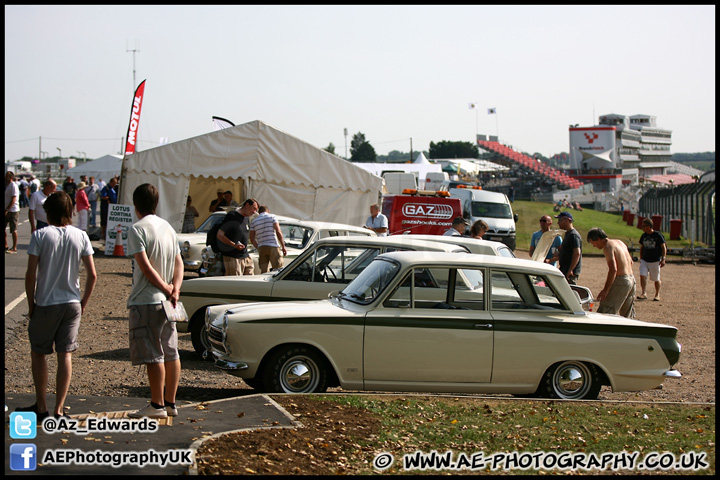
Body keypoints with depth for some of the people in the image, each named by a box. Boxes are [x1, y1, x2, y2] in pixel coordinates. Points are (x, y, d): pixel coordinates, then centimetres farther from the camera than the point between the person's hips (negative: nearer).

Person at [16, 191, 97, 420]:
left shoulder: (40, 235, -10)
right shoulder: (81, 236, -2)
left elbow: (31, 275, -11)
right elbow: (92, 275, -2)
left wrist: (31, 304, 1)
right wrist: (83, 302, 10)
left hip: (45, 304, -2)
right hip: (72, 304, 2)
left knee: (38, 354, 14)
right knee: (65, 355, 7)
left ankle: (41, 407, 17)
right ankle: (59, 409, 7)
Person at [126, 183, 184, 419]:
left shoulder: (138, 229, -11)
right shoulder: (168, 227, 13)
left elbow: (145, 266, -19)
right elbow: (178, 262, 9)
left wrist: (167, 289, -11)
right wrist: (175, 288, -3)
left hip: (145, 300, -8)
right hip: (165, 302, 8)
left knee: (152, 355, -4)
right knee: (170, 352, 10)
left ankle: (157, 405, 0)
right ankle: (170, 403, 17)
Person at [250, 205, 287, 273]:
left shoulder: (253, 221, 15)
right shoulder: (272, 217, 5)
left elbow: (252, 239, 10)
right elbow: (278, 232, -6)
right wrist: (283, 247, -4)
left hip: (261, 248, 4)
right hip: (273, 247, -4)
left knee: (263, 272, 4)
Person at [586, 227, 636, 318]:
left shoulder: (608, 247, -12)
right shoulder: (620, 242, 15)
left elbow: (613, 269, -22)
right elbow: (630, 262, 22)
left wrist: (605, 290, -23)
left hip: (621, 281, -9)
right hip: (631, 279, 9)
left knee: (604, 313, -10)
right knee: (627, 315, 16)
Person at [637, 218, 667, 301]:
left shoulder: (658, 235, -9)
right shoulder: (643, 236, 7)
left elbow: (663, 247, -6)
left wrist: (663, 259, -13)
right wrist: (641, 258, 17)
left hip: (655, 261, -4)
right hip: (644, 260, 4)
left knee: (656, 279, 6)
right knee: (642, 276, -14)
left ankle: (657, 294, 23)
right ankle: (644, 293, -15)